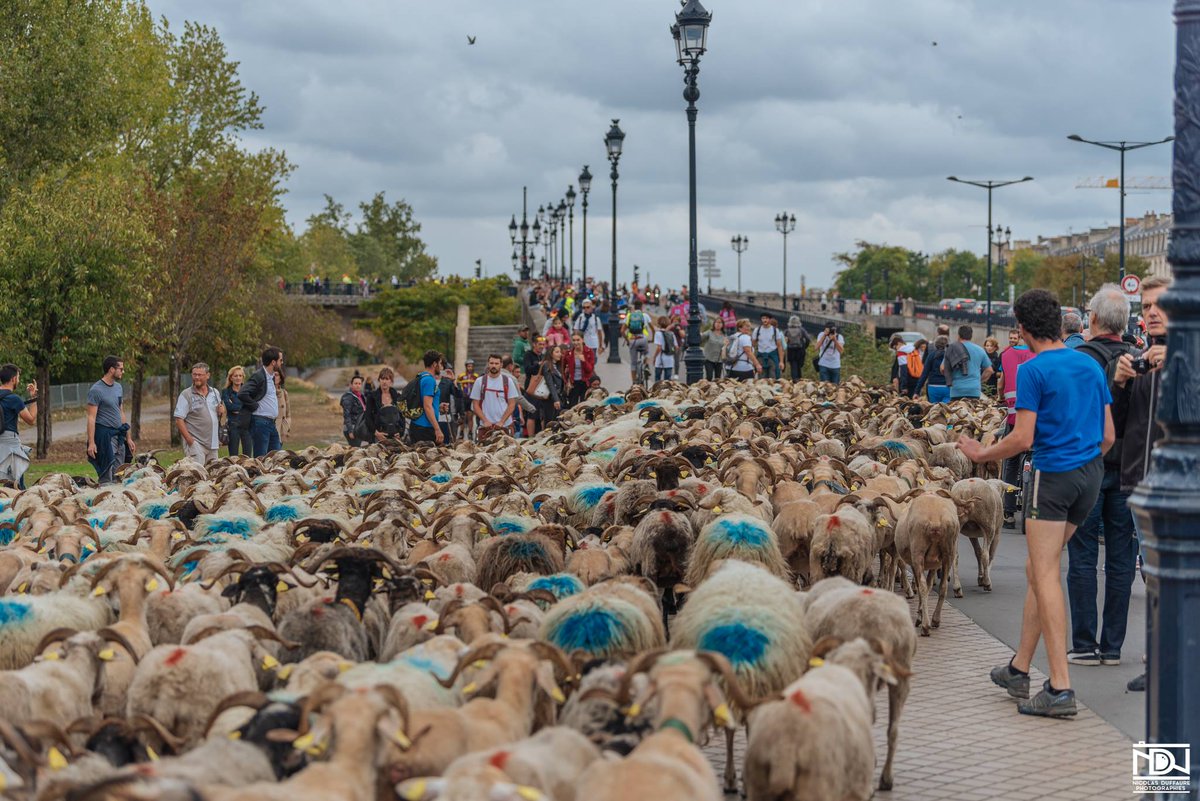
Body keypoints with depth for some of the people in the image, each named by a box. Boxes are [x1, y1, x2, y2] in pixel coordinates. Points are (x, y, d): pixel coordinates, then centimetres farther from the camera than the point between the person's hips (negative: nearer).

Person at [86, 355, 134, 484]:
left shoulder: (118, 387, 14)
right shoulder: (96, 390, -10)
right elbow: (91, 418, -12)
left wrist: (128, 438, 18)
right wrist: (91, 442, -18)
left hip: (119, 435, 8)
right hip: (104, 434, -8)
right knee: (107, 478, -9)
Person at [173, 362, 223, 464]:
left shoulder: (215, 393, 14)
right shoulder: (186, 395, -4)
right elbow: (179, 420, -9)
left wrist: (222, 411, 2)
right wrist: (189, 440, -18)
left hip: (213, 444, 6)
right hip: (195, 443, -6)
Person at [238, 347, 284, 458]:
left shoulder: (271, 377, 14)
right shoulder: (258, 376, -14)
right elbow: (242, 394, -25)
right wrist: (255, 406, -14)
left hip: (271, 423, 9)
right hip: (260, 422, -9)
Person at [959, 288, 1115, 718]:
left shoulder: (1034, 370, -11)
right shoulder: (1091, 365, 11)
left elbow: (1023, 439, -15)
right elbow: (1108, 435, 13)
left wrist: (982, 454, 0)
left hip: (1053, 473, -8)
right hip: (1091, 475, 8)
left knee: (1046, 574, -7)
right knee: (1039, 568, 16)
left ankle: (1060, 687, -13)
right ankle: (1019, 669, 21)